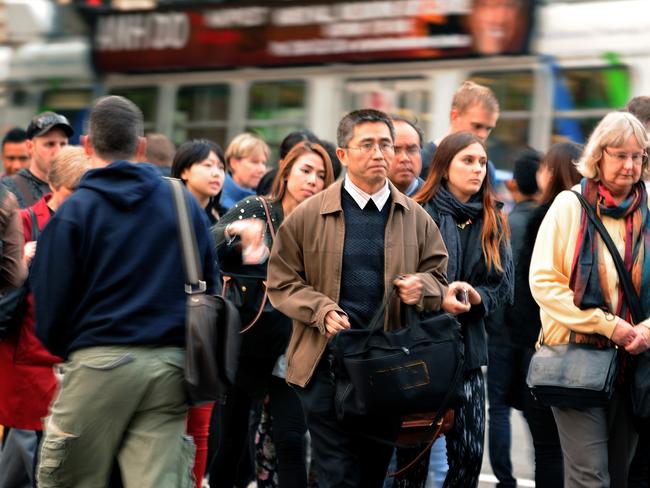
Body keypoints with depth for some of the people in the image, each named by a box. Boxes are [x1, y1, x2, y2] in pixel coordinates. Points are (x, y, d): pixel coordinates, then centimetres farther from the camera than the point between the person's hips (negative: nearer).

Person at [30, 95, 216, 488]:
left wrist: (62, 349, 15)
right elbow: (209, 289, 12)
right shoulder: (187, 204, 8)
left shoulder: (74, 211, -3)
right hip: (170, 365, 3)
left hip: (97, 365, -3)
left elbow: (50, 302, -4)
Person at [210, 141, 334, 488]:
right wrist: (234, 229, -29)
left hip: (289, 347, 1)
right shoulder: (256, 209, -1)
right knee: (230, 437, 6)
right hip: (245, 340, -1)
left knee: (290, 440, -8)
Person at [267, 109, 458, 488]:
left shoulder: (416, 218, 9)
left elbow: (438, 278, 15)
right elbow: (282, 283, 4)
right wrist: (322, 310, -12)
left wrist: (422, 286, -9)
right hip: (327, 363, -3)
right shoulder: (309, 216, 2)